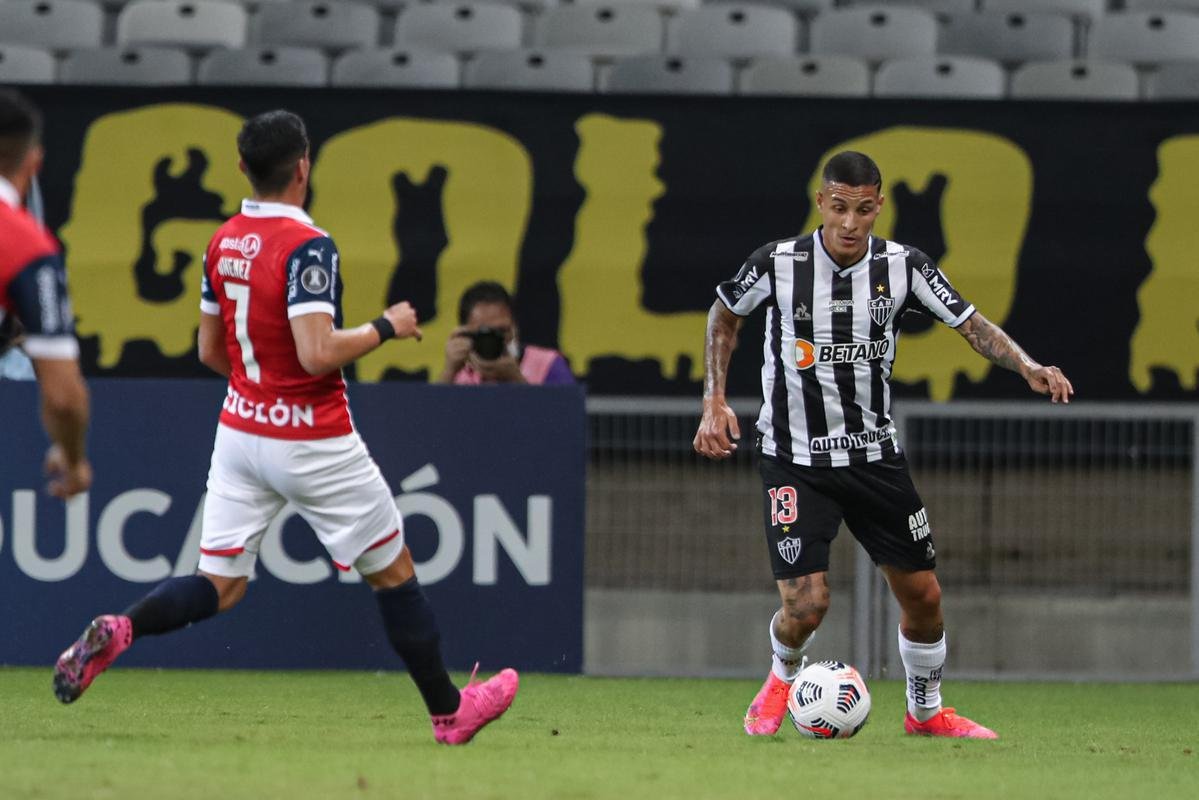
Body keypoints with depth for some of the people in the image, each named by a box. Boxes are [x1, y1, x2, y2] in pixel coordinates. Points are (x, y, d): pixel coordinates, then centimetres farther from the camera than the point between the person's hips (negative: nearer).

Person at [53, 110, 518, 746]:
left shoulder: (223, 242, 4)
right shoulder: (307, 245, -19)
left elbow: (209, 350, 13)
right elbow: (318, 353, -26)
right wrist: (386, 328, -12)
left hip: (240, 429, 6)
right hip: (312, 444, -6)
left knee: (217, 588, 7)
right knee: (392, 571, 10)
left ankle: (116, 630, -19)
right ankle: (449, 712, 20)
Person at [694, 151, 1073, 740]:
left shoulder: (903, 266, -7)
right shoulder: (778, 264, -13)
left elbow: (970, 324, -3)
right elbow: (725, 315, 6)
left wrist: (1028, 367, -21)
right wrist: (714, 402, -1)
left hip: (874, 453, 3)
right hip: (794, 458, -3)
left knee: (922, 595, 6)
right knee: (806, 605, -13)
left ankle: (926, 711, 31)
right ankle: (783, 677, 22)